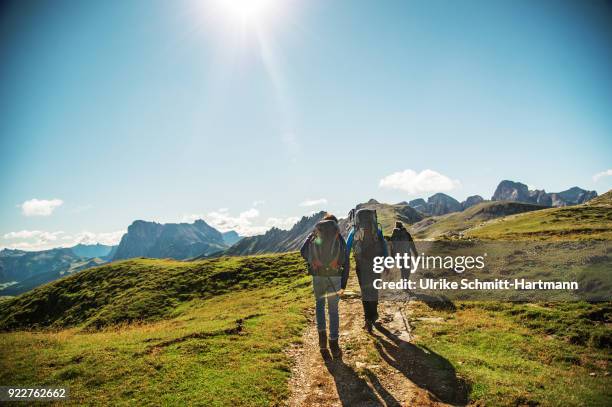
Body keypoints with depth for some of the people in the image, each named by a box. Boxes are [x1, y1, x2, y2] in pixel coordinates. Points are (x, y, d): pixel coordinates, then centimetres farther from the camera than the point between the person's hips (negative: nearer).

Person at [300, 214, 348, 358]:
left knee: (319, 304, 23)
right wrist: (343, 285, 8)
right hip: (334, 276, 0)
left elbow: (303, 252, 3)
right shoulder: (340, 238, 8)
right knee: (333, 310, 10)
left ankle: (322, 333, 8)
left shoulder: (314, 235, 8)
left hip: (317, 275, 0)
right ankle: (334, 343, 10)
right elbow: (346, 263, 5)